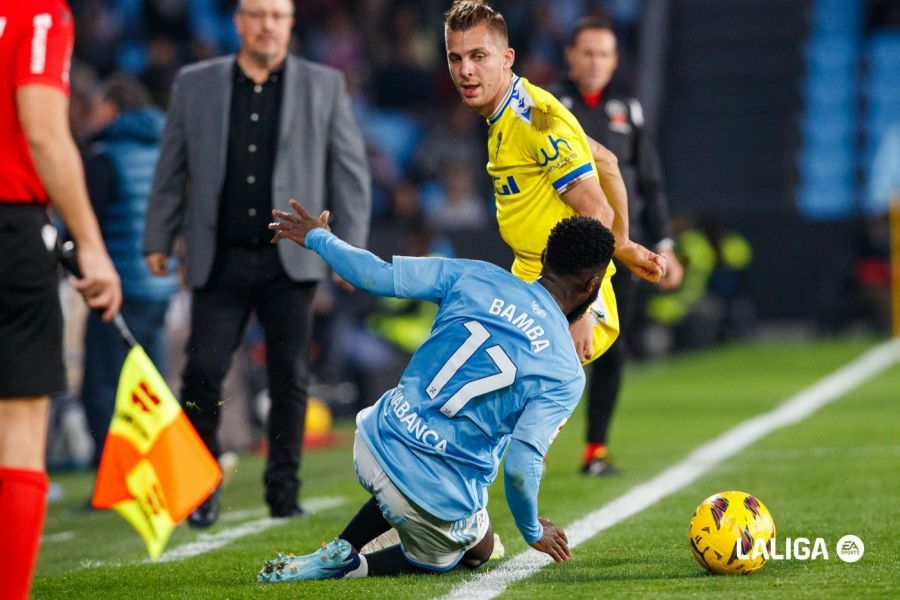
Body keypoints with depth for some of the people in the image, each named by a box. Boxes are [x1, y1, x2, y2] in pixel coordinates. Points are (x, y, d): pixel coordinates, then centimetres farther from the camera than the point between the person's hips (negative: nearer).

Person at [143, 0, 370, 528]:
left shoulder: (325, 86, 6)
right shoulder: (195, 85, 8)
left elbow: (350, 169, 6)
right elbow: (172, 168, 12)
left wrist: (352, 248, -1)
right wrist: (159, 240, 9)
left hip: (290, 260, 0)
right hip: (220, 261, 0)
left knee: (290, 379, -1)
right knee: (203, 375, -5)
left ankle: (284, 493, 8)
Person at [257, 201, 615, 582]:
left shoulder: (474, 278, -1)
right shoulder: (566, 374, -10)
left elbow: (377, 275, -1)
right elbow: (520, 467, -16)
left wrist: (317, 238, 18)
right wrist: (533, 532, 4)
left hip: (375, 443, 6)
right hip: (440, 503, -5)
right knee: (477, 550, 28)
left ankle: (341, 551, 16)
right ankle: (350, 565, 2)